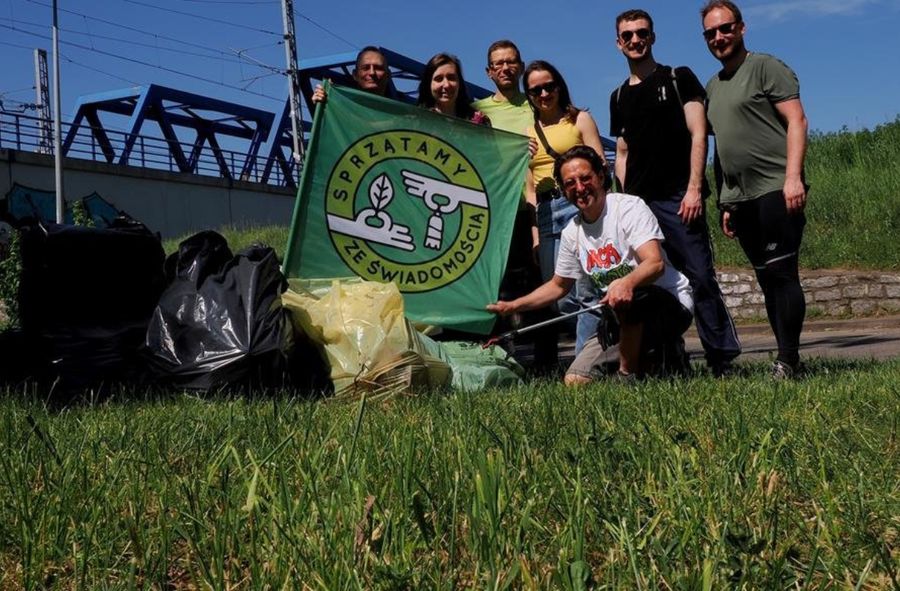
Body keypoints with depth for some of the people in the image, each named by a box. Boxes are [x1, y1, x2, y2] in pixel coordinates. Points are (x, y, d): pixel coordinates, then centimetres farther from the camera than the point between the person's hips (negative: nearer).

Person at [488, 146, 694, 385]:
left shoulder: (629, 207, -14)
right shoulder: (572, 233, 6)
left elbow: (655, 263, -29)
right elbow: (558, 285, 20)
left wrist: (627, 282, -50)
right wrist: (512, 306, 10)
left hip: (671, 304, -6)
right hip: (623, 320, 6)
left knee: (627, 299, -40)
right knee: (574, 381, -7)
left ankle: (628, 375, -18)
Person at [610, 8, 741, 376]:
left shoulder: (679, 79, 5)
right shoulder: (619, 97, 18)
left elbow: (698, 134, -2)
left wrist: (694, 189, -12)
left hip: (678, 198, -5)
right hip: (638, 203, 5)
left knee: (700, 276, -9)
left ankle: (722, 359, -4)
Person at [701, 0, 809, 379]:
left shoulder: (765, 67, 2)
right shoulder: (712, 87, 21)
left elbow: (796, 121, -8)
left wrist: (792, 176, -19)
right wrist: (725, 202, 18)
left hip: (775, 190, -7)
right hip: (739, 198, 7)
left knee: (782, 273, -10)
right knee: (767, 278, 7)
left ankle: (787, 360, -8)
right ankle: (786, 357, 11)